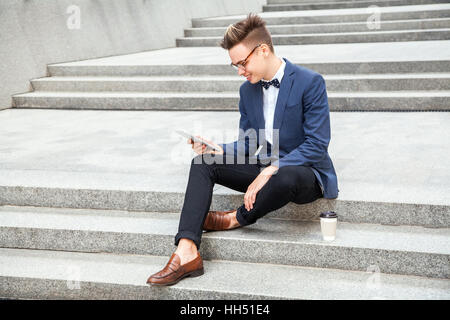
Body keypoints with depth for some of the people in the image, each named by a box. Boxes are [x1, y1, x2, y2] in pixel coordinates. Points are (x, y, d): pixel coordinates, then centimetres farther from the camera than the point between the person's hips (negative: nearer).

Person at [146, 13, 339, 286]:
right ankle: (187, 253, -26)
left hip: (307, 172, -6)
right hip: (265, 168, 7)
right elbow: (247, 144, 12)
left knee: (285, 178, -42)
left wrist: (270, 170, -26)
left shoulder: (310, 83, -15)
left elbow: (317, 144, -19)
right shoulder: (248, 91, 7)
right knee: (205, 162, -11)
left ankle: (237, 218, -8)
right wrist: (220, 150, -10)